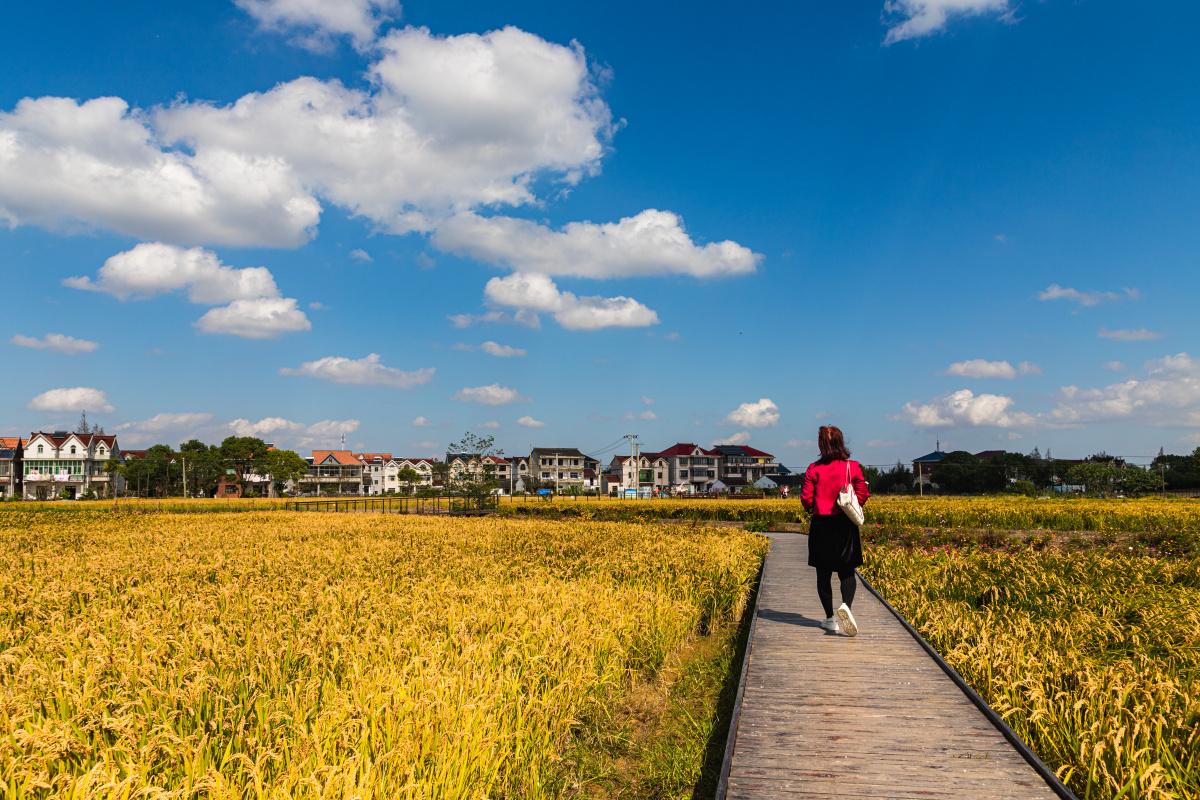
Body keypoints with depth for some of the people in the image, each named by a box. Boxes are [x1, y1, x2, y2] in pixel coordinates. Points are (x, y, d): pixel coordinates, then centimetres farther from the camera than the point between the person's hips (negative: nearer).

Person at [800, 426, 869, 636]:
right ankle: (845, 605, -18)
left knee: (823, 573, 10)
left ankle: (830, 618, 15)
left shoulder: (813, 469, -8)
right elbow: (862, 496, -2)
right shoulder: (853, 467, -5)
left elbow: (806, 498, -7)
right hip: (845, 525, 1)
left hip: (821, 525, 0)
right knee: (847, 571, 9)